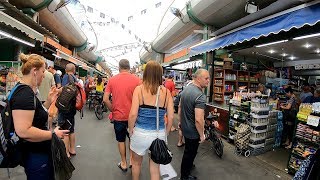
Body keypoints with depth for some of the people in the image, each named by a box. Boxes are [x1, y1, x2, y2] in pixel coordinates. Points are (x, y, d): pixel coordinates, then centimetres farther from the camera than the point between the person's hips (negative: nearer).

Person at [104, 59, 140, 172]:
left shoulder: (112, 80, -5)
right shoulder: (136, 80, -10)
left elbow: (105, 99, -7)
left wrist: (113, 110, 7)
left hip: (118, 116, 1)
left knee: (121, 140, 18)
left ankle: (124, 163, 32)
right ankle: (131, 160, 33)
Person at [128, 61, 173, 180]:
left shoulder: (139, 89, -12)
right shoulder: (166, 91, -5)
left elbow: (133, 114, -16)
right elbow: (171, 117, -3)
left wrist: (131, 130, 2)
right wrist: (165, 134, 11)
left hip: (141, 133, -1)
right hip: (159, 133, 2)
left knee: (136, 163, 27)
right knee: (155, 166, 23)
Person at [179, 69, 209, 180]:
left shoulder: (186, 89, -1)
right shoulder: (200, 96, -28)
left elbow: (180, 108, 9)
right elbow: (198, 119, -33)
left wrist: (180, 121, 21)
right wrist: (202, 135, -18)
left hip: (185, 127, 8)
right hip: (193, 131, -8)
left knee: (188, 150, 30)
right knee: (190, 153, 14)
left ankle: (188, 165, 54)